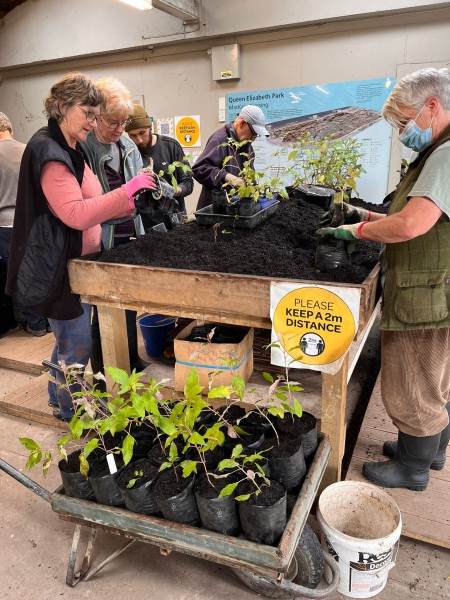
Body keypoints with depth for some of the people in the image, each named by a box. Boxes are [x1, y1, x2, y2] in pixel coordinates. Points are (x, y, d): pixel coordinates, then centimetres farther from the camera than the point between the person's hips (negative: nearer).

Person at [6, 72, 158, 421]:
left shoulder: (71, 151, 14)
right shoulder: (47, 150, -17)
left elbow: (88, 206, 20)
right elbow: (76, 214, -26)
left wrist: (128, 204, 7)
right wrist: (125, 192, -24)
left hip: (78, 263, 10)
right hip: (58, 267, -10)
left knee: (69, 339, 20)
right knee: (77, 344, 1)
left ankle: (59, 398, 39)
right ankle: (70, 411, 22)